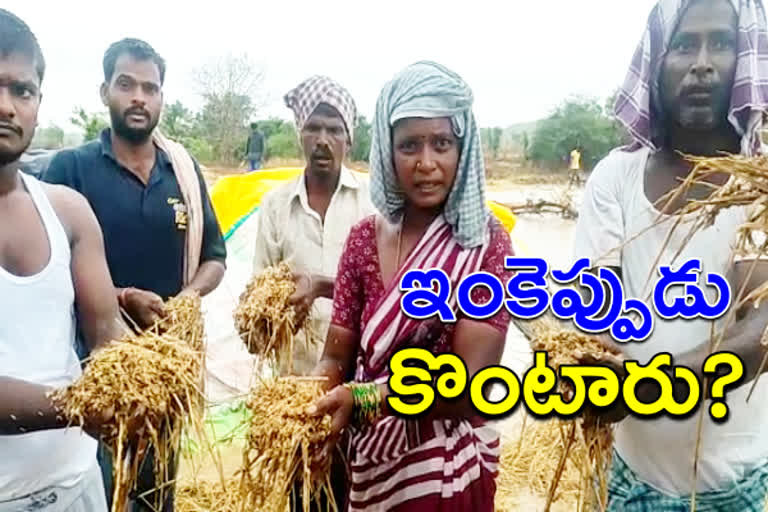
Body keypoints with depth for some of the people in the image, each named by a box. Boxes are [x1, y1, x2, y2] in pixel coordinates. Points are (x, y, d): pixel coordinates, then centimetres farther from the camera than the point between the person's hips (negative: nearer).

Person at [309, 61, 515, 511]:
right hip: (370, 465, 4)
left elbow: (473, 383, -21)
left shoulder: (487, 242, -14)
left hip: (446, 472, -3)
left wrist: (363, 398, -33)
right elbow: (337, 358, -5)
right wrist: (309, 404, -25)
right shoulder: (364, 238, -4)